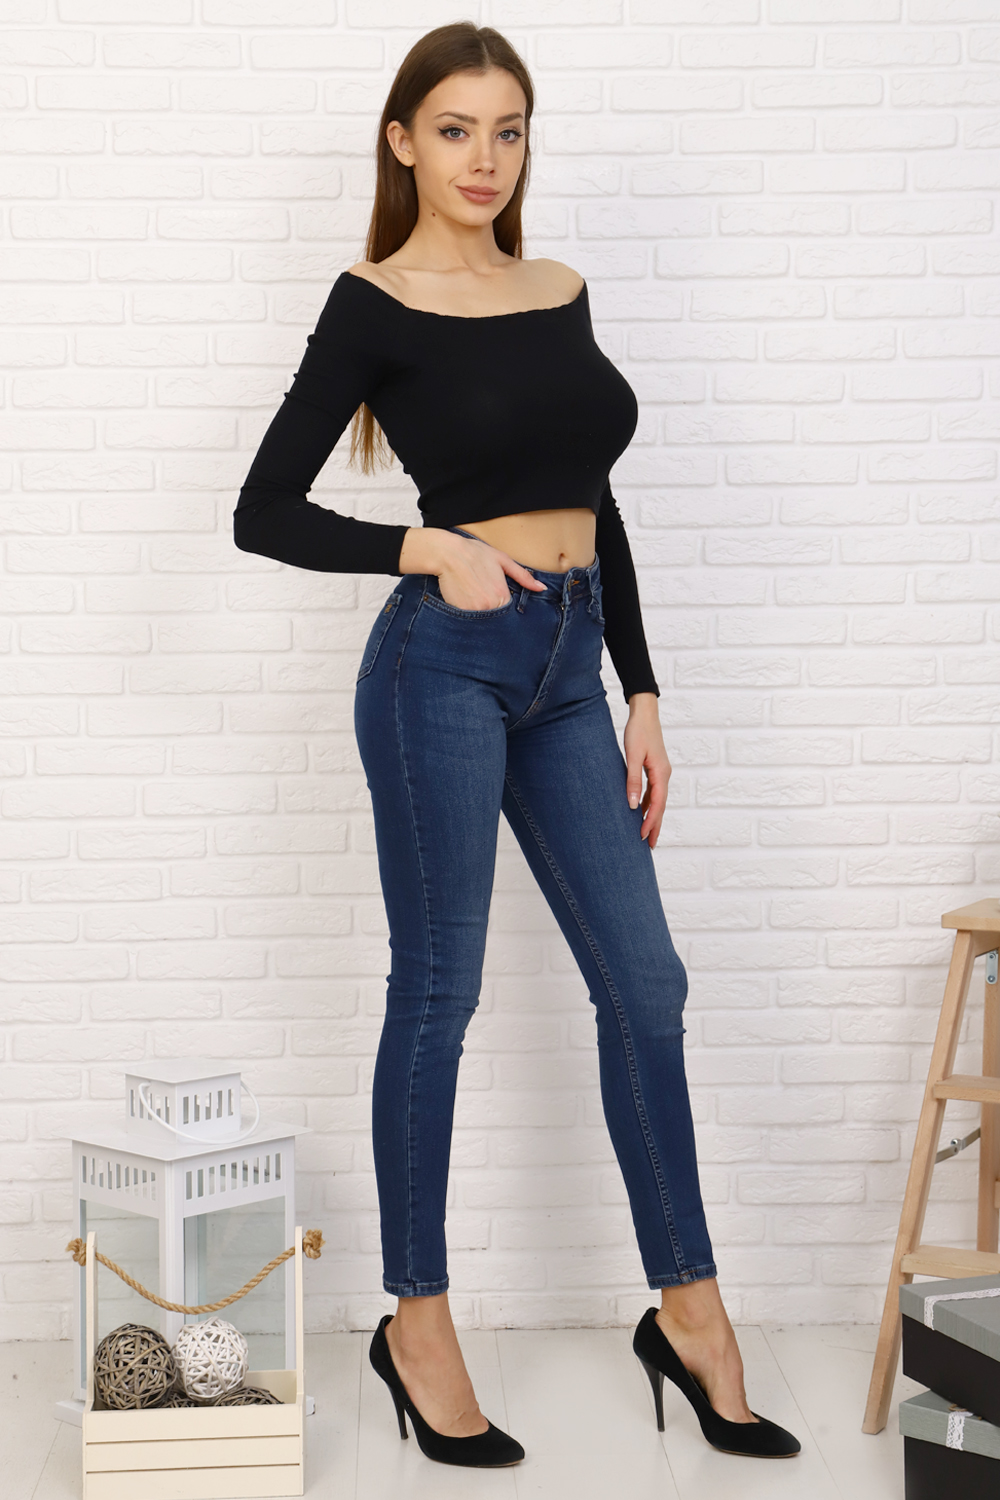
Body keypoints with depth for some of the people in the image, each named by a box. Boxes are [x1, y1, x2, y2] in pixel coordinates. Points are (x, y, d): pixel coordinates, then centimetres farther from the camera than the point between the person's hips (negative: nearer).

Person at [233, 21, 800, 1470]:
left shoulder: (562, 291, 13)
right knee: (439, 993, 3)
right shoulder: (376, 304, -5)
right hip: (447, 661, -6)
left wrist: (641, 694, 11)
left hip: (568, 670, 6)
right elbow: (265, 510, -6)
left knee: (644, 984, 6)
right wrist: (433, 551, -17)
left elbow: (598, 504, 15)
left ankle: (688, 1311, 18)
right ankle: (418, 1322, 18)